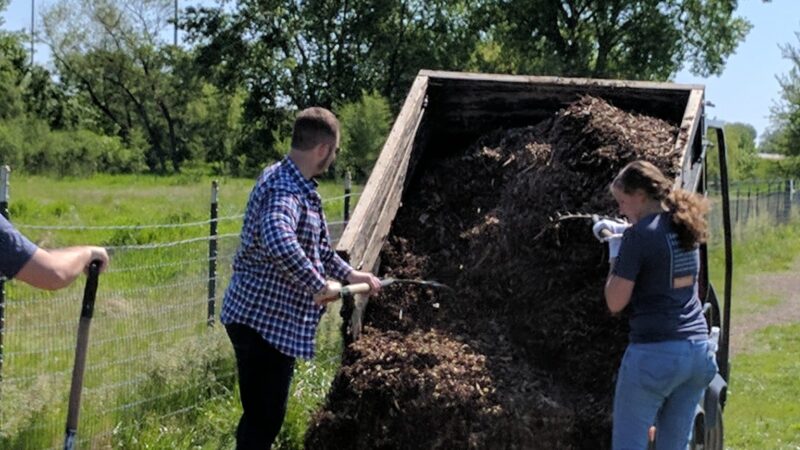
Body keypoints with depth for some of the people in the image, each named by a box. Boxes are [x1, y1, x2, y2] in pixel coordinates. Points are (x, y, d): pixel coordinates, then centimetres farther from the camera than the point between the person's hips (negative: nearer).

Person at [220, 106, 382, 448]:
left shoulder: (299, 186, 14)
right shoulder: (284, 188, -22)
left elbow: (315, 246, 29)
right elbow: (278, 242, -42)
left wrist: (349, 274, 25)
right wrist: (319, 286, -31)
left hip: (277, 322, 11)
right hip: (262, 321, -11)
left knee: (265, 416, 18)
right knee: (263, 419, -5)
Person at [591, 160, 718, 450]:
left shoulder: (638, 236, -13)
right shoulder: (685, 227, 9)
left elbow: (615, 302, -11)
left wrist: (614, 251, 0)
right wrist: (620, 231, 21)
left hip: (654, 354, -7)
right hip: (698, 350, 7)